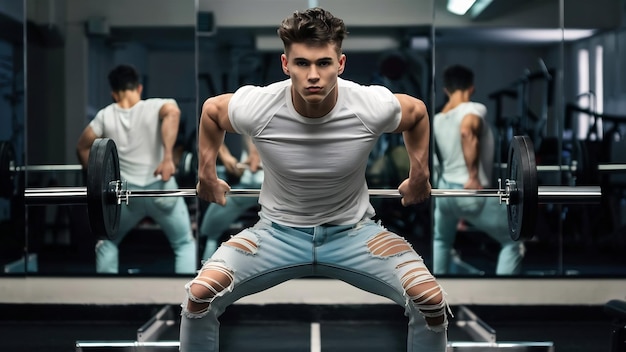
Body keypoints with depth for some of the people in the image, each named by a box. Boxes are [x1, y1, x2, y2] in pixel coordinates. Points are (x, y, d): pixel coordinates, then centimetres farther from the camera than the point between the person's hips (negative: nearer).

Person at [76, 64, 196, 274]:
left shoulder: (105, 116, 5)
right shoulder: (155, 106, -3)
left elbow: (83, 147, 8)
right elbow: (172, 112, -27)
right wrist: (168, 157, -32)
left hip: (127, 194, 2)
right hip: (161, 189, -2)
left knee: (107, 243, 24)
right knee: (185, 244, 15)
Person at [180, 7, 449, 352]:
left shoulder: (373, 107, -23)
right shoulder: (255, 108, -22)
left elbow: (417, 113, 3)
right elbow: (211, 110, 3)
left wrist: (419, 177, 9)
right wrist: (207, 175, 10)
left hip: (352, 230, 0)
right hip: (278, 231, 0)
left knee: (430, 299, -22)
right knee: (200, 294, -24)